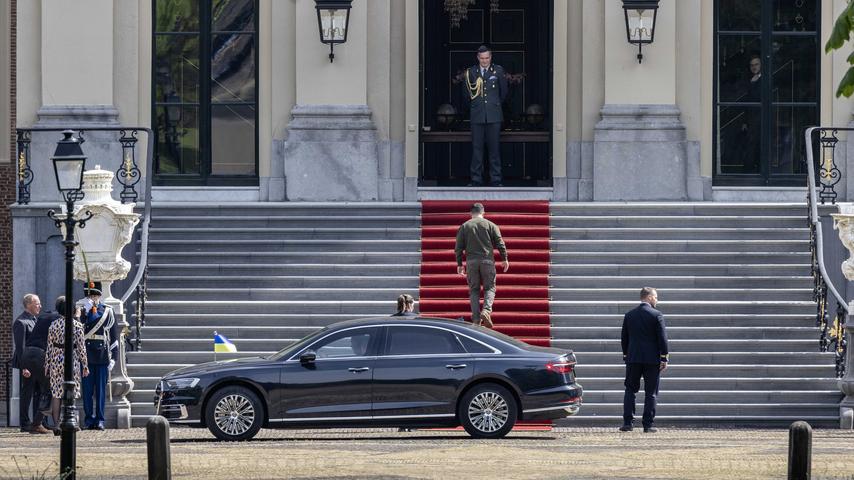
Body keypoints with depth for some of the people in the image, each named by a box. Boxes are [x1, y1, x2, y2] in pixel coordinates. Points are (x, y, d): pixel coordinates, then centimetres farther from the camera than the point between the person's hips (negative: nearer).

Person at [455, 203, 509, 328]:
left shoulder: (464, 227, 9)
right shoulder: (490, 225, 6)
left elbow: (458, 247, 7)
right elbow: (500, 243, 0)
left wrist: (459, 264, 12)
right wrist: (505, 259, 5)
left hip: (471, 262, 1)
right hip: (487, 260, -1)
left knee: (474, 290, 7)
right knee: (489, 288, 7)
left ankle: (476, 319, -1)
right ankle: (486, 310, -19)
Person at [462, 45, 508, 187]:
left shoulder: (498, 71, 6)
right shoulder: (471, 72, 8)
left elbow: (503, 92, 16)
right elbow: (466, 94, 17)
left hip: (494, 116, -1)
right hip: (477, 116, 1)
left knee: (494, 148, 0)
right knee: (476, 148, 0)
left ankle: (495, 179, 4)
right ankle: (476, 179, 3)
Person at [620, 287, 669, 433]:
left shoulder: (629, 315, 6)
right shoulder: (657, 315, -7)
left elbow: (624, 338, 9)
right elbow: (662, 338, -9)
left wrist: (626, 356, 18)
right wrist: (664, 359, -3)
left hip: (633, 359, 3)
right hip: (652, 359, -3)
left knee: (630, 390, 10)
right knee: (650, 393, 3)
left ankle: (627, 423, 1)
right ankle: (648, 425, 1)